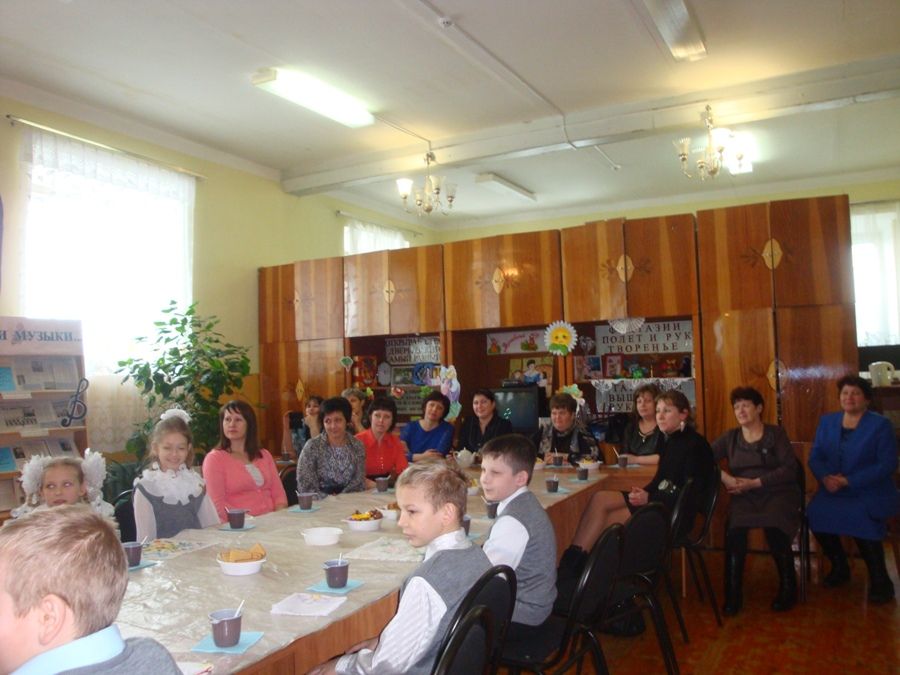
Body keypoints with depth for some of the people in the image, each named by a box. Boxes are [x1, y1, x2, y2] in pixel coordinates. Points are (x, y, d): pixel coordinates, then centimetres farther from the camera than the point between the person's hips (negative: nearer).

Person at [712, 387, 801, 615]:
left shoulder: (776, 434, 5)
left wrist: (755, 482, -13)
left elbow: (790, 469, -6)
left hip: (778, 492, -2)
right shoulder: (730, 438, 13)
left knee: (774, 528, -33)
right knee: (734, 529, -31)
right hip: (745, 496, 2)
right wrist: (725, 477, -14)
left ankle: (787, 587, -6)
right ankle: (733, 593, -16)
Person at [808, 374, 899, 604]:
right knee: (815, 513, -23)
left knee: (861, 520, -32)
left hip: (870, 492, -4)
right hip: (834, 490, 4)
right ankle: (840, 568, 4)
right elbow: (815, 457, 7)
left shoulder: (880, 425, -4)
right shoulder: (827, 422, 10)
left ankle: (881, 582, -6)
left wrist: (849, 481, -20)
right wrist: (825, 477, -15)